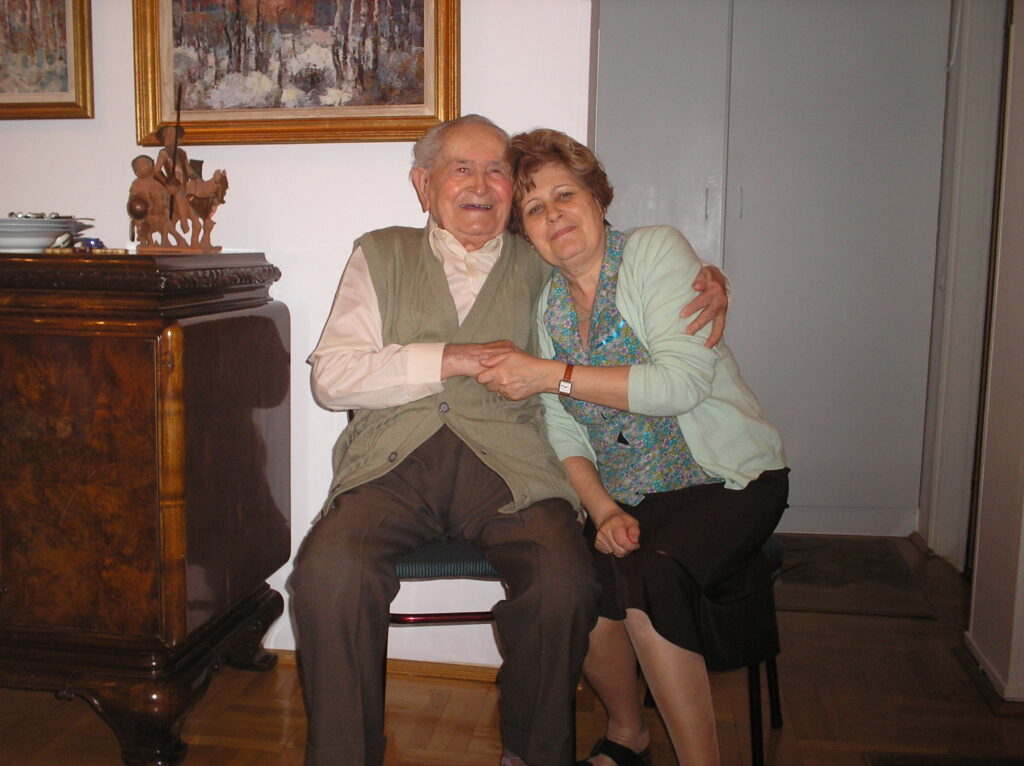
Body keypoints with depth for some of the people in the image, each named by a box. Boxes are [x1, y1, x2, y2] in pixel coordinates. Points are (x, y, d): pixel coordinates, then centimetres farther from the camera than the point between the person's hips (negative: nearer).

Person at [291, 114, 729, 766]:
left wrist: (707, 283, 6)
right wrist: (451, 361, -4)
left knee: (566, 582, -29)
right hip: (393, 462, 0)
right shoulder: (381, 255, 18)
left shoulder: (544, 266, 19)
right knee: (329, 569, -30)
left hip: (507, 467, 0)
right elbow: (331, 377, 7)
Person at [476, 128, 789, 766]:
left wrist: (553, 374, -20)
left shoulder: (655, 251, -8)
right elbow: (563, 431, 6)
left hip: (728, 479, -4)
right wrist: (603, 509, -12)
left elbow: (683, 380, -21)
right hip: (624, 494, 5)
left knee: (647, 576, -31)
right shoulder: (546, 303, 8)